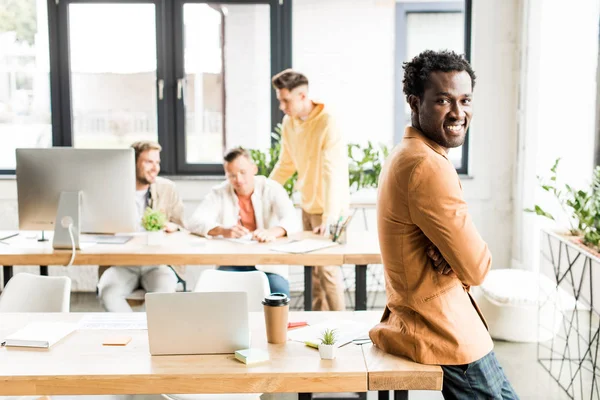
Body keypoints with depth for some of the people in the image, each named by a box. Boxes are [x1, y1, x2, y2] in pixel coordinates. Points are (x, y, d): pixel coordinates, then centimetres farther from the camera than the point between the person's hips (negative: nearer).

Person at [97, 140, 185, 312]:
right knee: (108, 292, -30)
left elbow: (181, 227, 10)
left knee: (164, 290, -33)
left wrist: (171, 226, -15)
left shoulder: (167, 188, 12)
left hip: (158, 262, 0)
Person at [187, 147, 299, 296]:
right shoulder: (219, 193, 2)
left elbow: (291, 220, -16)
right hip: (231, 262, 1)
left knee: (280, 290, -28)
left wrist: (273, 232, -40)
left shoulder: (271, 189, -2)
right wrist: (223, 231, -31)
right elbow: (195, 222, -10)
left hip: (269, 262, -1)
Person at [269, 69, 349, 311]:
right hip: (307, 204, 7)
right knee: (313, 265, 12)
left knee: (326, 266, -5)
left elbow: (333, 173, -27)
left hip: (328, 207, -7)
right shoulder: (289, 123, 2)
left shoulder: (327, 124, -21)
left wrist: (329, 216, -33)